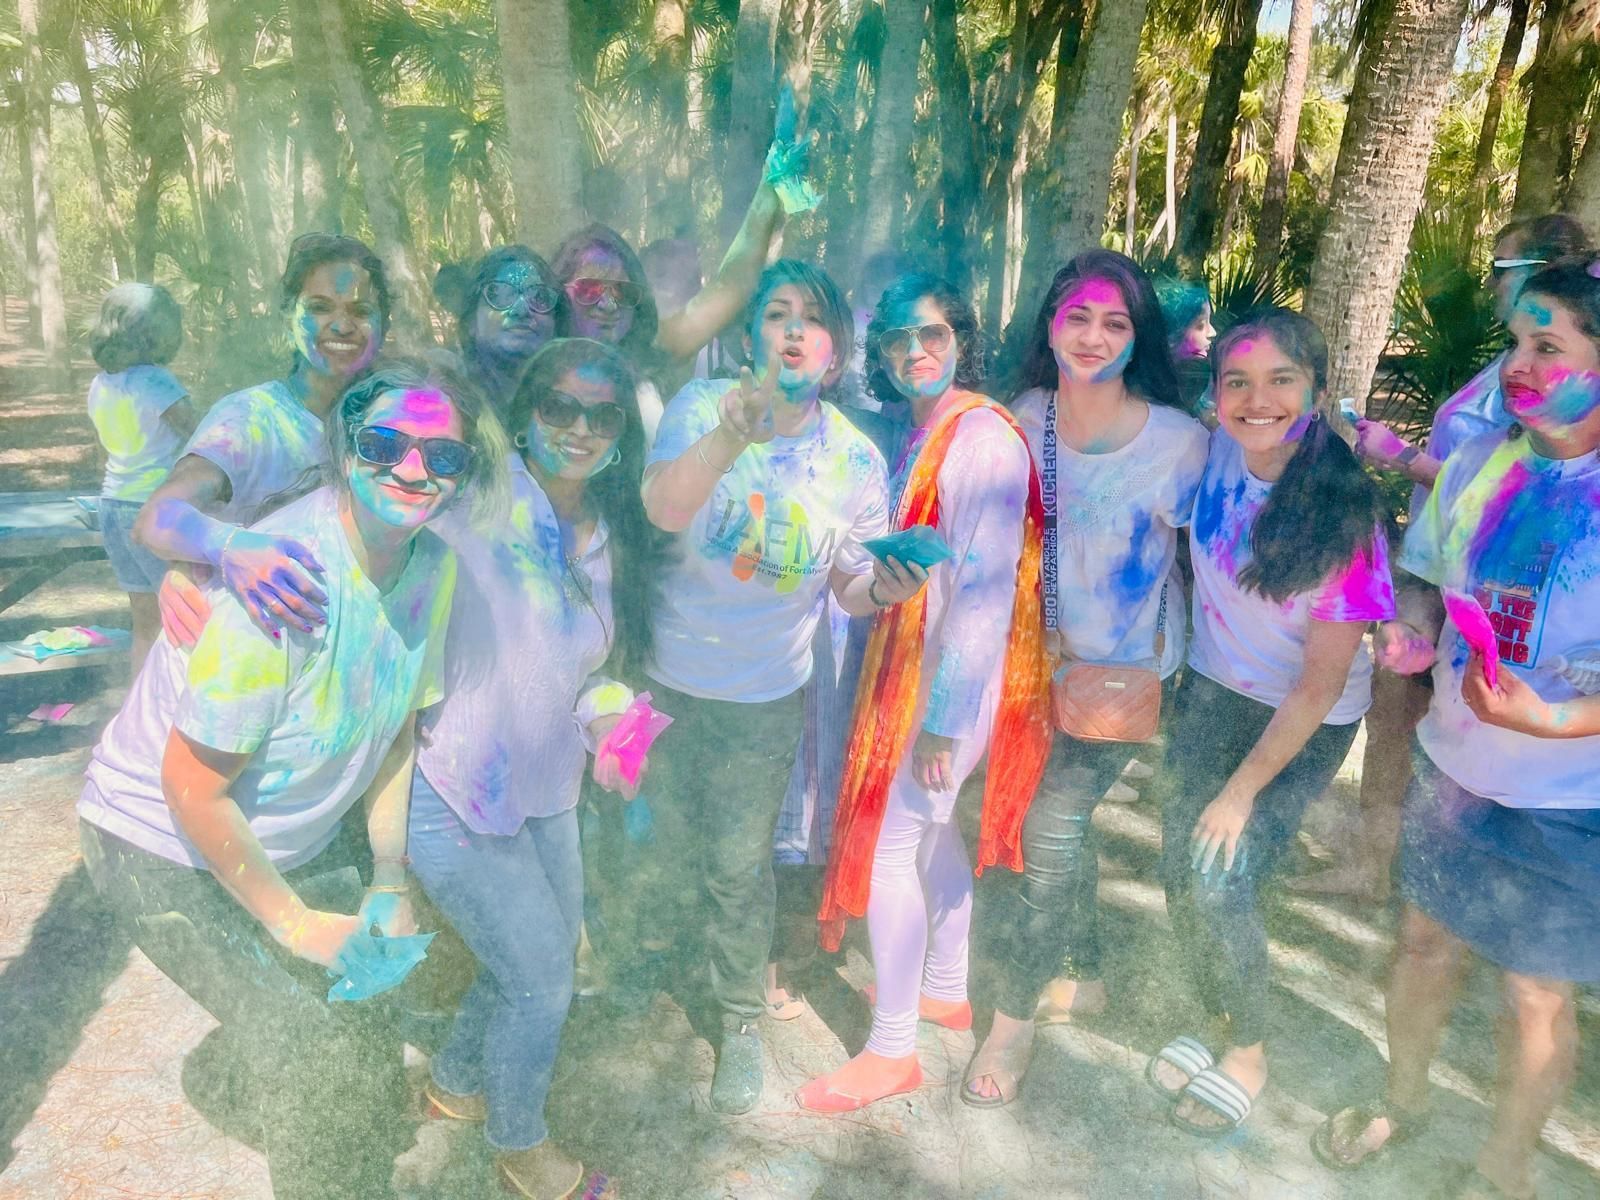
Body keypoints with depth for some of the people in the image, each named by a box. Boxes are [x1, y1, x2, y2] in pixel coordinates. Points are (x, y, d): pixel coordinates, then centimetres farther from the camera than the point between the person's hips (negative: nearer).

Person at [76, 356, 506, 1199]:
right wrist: (292, 922, -16)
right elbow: (192, 789, -25)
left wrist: (390, 880, -1)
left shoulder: (435, 565, -12)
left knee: (362, 1009, 11)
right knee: (318, 1047, -12)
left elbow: (397, 730, 1)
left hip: (297, 838, 6)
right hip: (165, 843, -6)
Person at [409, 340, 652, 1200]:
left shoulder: (612, 541, 1)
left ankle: (455, 1083, 52)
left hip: (547, 794, 7)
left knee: (549, 956, 23)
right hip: (454, 796, -7)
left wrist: (606, 725, 0)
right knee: (542, 978, 4)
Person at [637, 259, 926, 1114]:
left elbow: (853, 592, -2)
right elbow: (663, 507, -33)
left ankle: (742, 1021, 32)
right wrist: (730, 438, -52)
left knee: (739, 865, 9)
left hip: (763, 695, -1)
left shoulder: (856, 460, -9)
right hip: (666, 673, 1)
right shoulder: (703, 407, -14)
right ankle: (655, 956, 51)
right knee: (665, 843, 20)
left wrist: (885, 589, -26)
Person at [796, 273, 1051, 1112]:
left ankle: (893, 1050, 12)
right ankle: (946, 990, 40)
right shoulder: (918, 435, 9)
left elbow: (986, 588, -22)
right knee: (931, 827, 20)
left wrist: (944, 718, -22)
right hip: (910, 665, 9)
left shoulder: (982, 438, -18)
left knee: (888, 846, -4)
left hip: (952, 678, -9)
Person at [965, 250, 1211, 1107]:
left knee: (1053, 823, -10)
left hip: (1129, 668, -4)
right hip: (1045, 654, 4)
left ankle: (1014, 1018, 12)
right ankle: (1083, 977, 42)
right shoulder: (1024, 420, -7)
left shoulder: (1177, 440, -17)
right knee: (1061, 819, 16)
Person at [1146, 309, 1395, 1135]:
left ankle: (1250, 1056, 19)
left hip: (1303, 725, -4)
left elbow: (1321, 687, -19)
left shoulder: (1344, 519, -26)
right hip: (1211, 691, 5)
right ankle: (1223, 1025, 32)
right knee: (1182, 870, 5)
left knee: (1219, 884, -10)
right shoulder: (1219, 450, -14)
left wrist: (1243, 790, -12)